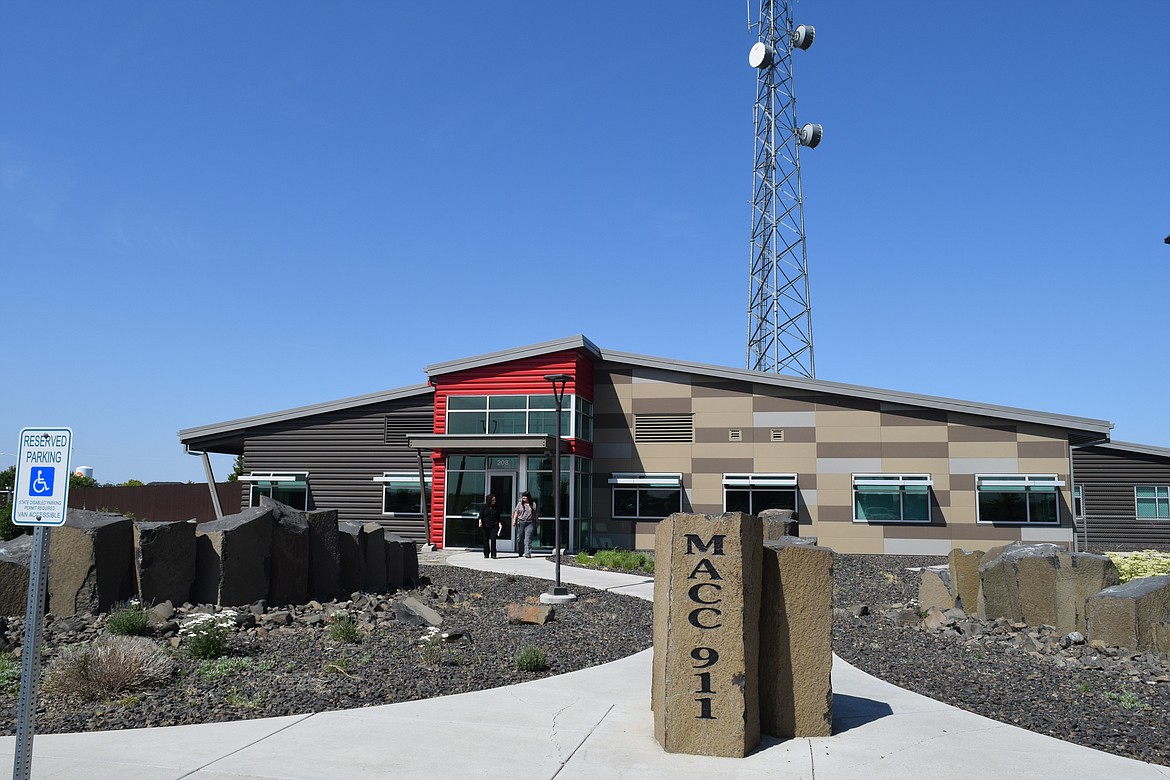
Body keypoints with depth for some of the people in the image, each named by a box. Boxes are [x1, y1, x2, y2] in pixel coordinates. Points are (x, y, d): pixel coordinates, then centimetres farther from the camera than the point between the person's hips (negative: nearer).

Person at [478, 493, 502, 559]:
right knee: (486, 539, 4)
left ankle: (493, 554, -6)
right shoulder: (484, 506, 1)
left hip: (494, 525, 1)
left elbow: (498, 517, 13)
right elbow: (481, 515, -1)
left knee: (493, 539, -8)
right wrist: (480, 521, -14)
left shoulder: (496, 507, 8)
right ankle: (486, 554, 13)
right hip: (485, 526, -1)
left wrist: (499, 524, 6)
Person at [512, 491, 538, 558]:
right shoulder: (520, 504, 9)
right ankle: (519, 553, 22)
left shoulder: (533, 504, 9)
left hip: (530, 523, -1)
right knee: (519, 538, 6)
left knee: (528, 538, -11)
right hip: (520, 522, 1)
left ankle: (527, 553, -15)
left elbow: (535, 514, 13)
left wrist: (537, 523, 13)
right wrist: (514, 520, -3)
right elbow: (516, 513, 7)